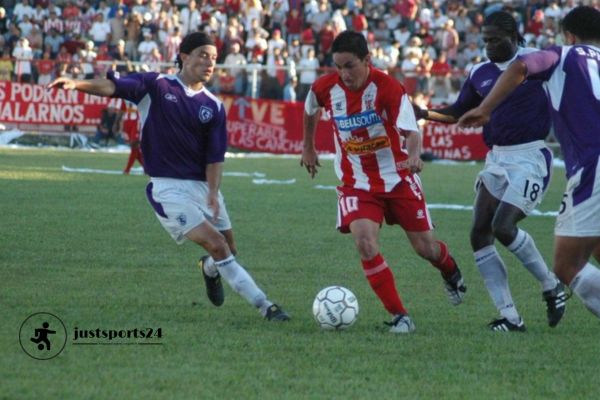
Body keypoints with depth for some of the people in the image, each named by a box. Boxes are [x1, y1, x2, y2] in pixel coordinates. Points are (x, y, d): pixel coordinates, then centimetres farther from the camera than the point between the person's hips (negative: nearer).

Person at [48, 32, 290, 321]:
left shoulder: (213, 107, 5)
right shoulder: (157, 86, -3)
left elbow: (215, 156, 1)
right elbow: (113, 86, -15)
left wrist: (213, 192, -15)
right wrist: (77, 84, -33)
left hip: (202, 185, 5)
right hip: (168, 187, -5)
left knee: (228, 250, 9)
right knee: (217, 245, -16)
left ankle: (210, 269, 47)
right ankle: (265, 306, -13)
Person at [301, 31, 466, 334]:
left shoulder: (387, 87, -22)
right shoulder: (325, 88, -11)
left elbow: (411, 130, -32)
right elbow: (310, 111, 14)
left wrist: (414, 156, -53)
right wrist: (308, 148, 24)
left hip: (397, 178, -1)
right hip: (356, 183, 1)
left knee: (426, 248, 6)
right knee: (366, 246, -22)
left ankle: (451, 274, 45)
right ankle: (399, 316, -11)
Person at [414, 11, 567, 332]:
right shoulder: (480, 74, 9)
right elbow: (459, 112, 20)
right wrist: (424, 114, 7)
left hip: (530, 158, -7)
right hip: (496, 158, 7)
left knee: (503, 227, -20)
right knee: (479, 236, -3)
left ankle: (552, 287, 3)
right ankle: (510, 317, 0)